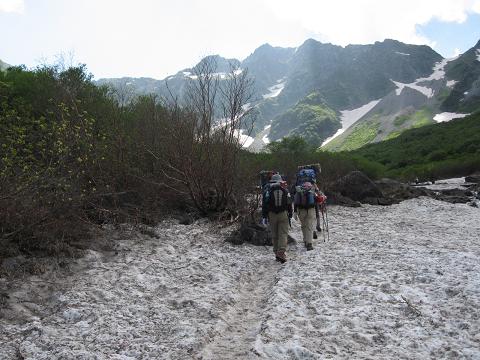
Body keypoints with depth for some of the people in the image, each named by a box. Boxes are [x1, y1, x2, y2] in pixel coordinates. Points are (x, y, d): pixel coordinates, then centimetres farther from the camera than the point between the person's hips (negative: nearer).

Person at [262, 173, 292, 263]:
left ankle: (277, 253, 11)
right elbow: (289, 204, 8)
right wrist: (290, 215, 15)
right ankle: (281, 253, -17)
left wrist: (264, 216, 1)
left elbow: (264, 204, -2)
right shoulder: (285, 189, 7)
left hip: (272, 214, 0)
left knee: (274, 235, 8)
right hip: (283, 214, 0)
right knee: (283, 234, -3)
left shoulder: (268, 190, 2)